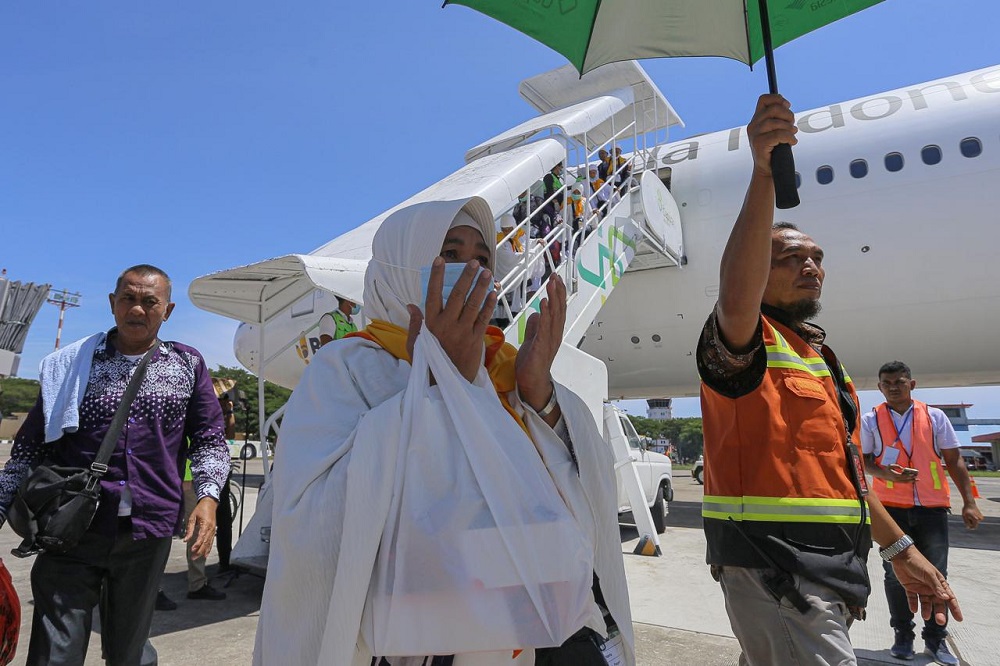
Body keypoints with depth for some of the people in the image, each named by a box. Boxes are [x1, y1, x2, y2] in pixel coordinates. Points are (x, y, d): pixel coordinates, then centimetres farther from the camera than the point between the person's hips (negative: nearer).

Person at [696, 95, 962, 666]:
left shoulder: (822, 357, 17)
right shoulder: (747, 342, -10)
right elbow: (735, 303, -36)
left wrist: (899, 550, 21)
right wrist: (764, 173, -42)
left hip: (828, 570, 9)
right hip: (773, 569, -8)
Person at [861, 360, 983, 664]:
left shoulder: (934, 416, 3)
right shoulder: (871, 420, 0)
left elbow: (954, 460, 6)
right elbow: (864, 460, 2)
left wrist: (969, 502, 1)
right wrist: (886, 473, -19)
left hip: (932, 507, 1)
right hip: (891, 507, -1)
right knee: (895, 574, 7)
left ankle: (936, 640, 24)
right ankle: (903, 636, 22)